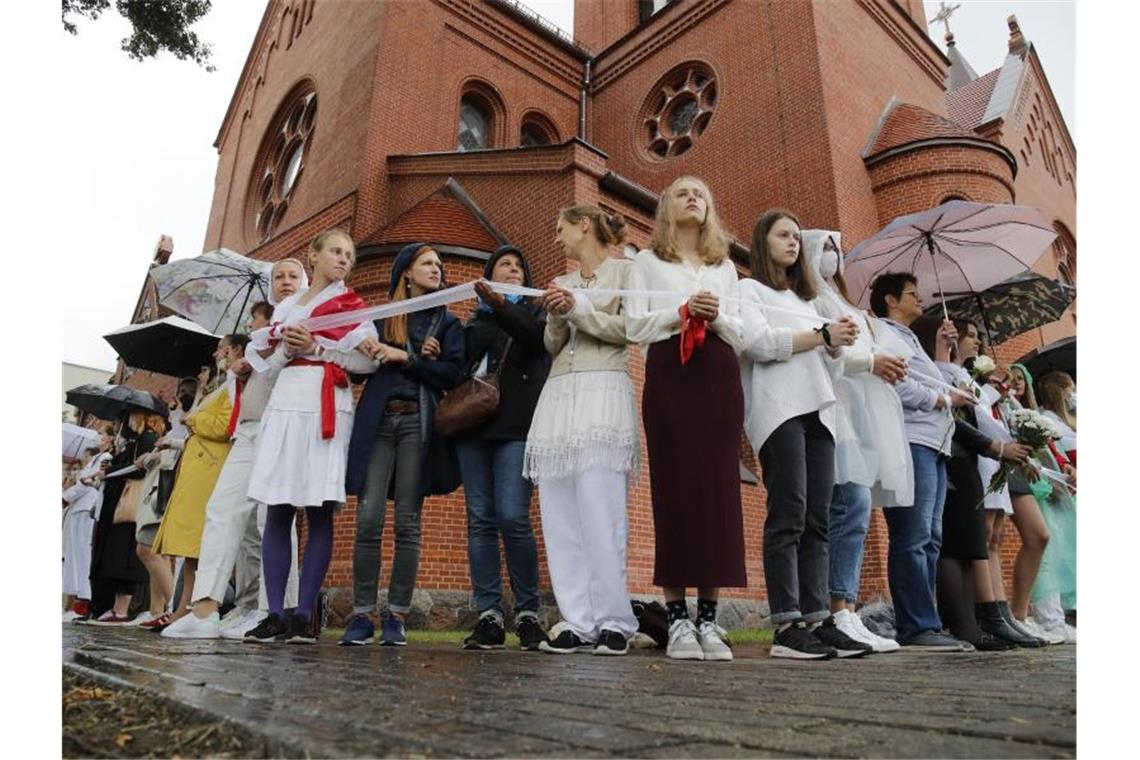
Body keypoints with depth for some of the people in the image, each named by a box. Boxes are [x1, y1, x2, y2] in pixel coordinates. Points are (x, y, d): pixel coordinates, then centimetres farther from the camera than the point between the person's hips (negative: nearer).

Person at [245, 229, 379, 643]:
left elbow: (368, 360, -2)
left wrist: (316, 348, -7)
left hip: (326, 408, -4)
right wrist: (286, 349, -3)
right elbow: (272, 363, 18)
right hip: (284, 405, 4)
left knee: (318, 512, -5)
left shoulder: (350, 304, 10)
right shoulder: (286, 306, 22)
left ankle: (303, 615, 0)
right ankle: (275, 614, 5)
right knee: (277, 511, 0)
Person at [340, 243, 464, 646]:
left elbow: (452, 374, 1)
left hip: (418, 421, -1)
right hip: (377, 420, 1)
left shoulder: (448, 322, 15)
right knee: (368, 519, -6)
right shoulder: (381, 318, 18)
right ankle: (362, 615, 1)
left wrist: (406, 358, -8)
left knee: (407, 522, -2)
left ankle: (397, 617, 3)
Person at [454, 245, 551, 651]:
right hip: (473, 424, 4)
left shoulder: (534, 310, 14)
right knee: (480, 520, 0)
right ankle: (489, 616, 4)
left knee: (513, 517, -12)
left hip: (516, 424, -3)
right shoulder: (474, 321, 24)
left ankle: (528, 613, -1)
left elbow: (537, 336, -9)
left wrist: (500, 306, -24)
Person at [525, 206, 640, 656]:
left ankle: (613, 622, -5)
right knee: (560, 515, -3)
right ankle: (577, 622, 0)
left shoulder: (624, 270, 9)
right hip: (559, 395, 6)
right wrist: (556, 316, 0)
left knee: (599, 512, -13)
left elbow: (628, 329, -2)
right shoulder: (562, 283, 24)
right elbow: (552, 346, 18)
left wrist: (579, 308, -7)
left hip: (603, 392, -6)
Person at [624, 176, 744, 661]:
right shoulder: (648, 261, 16)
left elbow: (742, 335, 14)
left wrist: (717, 316, -5)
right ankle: (677, 618, -2)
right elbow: (635, 326, 3)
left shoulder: (725, 266, 23)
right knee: (674, 489, -7)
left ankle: (709, 618, 1)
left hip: (719, 377, 3)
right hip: (669, 375, -2)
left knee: (718, 490, -5)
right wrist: (681, 312, -9)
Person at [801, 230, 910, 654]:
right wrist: (869, 360, -10)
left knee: (852, 508, 2)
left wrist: (886, 365, 11)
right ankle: (842, 611, -19)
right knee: (854, 504, -19)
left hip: (859, 409, 9)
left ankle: (841, 611, 2)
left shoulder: (840, 302, 32)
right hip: (834, 407, -9)